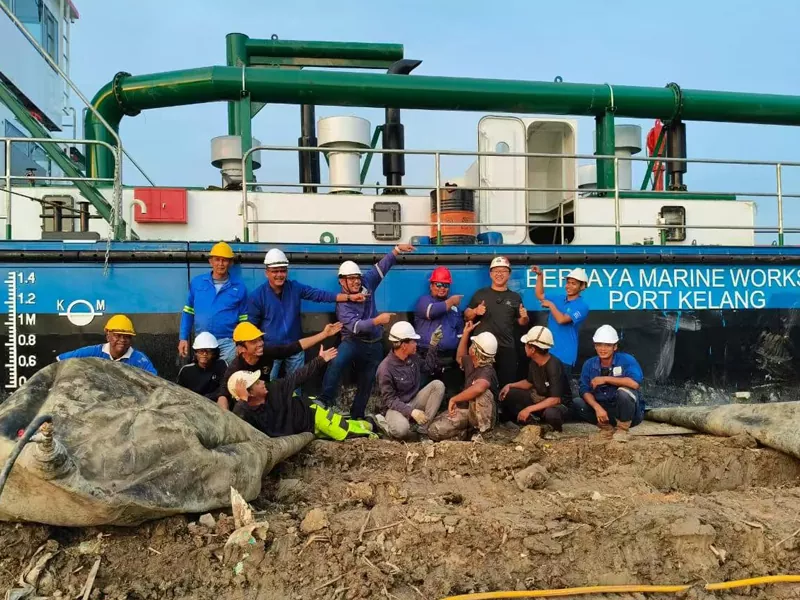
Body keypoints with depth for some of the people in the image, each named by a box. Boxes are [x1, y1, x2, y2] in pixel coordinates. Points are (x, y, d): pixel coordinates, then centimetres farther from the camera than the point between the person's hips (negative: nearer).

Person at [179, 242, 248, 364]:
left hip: (228, 343, -2)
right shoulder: (197, 282, 3)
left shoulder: (239, 286, 0)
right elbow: (188, 312, 11)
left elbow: (244, 319, 5)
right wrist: (183, 338, 5)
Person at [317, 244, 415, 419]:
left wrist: (397, 249, -11)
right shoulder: (342, 304, -18)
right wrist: (377, 320, -45)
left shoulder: (366, 283, -2)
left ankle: (357, 416, 28)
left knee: (366, 383, 12)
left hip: (374, 345, 5)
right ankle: (325, 401, -29)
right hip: (353, 341, -5)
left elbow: (382, 267, -1)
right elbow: (355, 326, -32)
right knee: (337, 363, -35)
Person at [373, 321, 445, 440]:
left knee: (438, 385, -14)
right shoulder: (385, 369, -22)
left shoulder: (413, 357, -1)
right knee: (402, 430, -38)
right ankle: (384, 421, -1)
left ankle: (424, 426, -14)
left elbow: (428, 367, 19)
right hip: (395, 407, -7)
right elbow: (389, 400, -20)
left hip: (414, 401, 7)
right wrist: (411, 411, -32)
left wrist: (433, 345, 6)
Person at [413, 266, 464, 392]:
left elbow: (460, 331, 20)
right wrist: (451, 301, -5)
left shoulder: (454, 306, 19)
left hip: (451, 359, 5)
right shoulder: (424, 300, 4)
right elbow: (432, 311, -19)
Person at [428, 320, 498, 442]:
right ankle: (468, 429, 2)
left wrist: (454, 399, -37)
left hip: (479, 414, -7)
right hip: (463, 409, 7)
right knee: (434, 431, -17)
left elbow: (477, 388, -50)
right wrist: (466, 333, 20)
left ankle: (483, 429, -22)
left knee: (483, 393, -41)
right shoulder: (470, 362, 3)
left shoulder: (487, 371, -26)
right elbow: (459, 358, 30)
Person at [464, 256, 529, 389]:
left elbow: (521, 323, 14)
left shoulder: (515, 297, 10)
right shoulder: (480, 294, 7)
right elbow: (466, 316, 10)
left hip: (506, 349, 1)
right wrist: (475, 311, -10)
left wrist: (524, 317, -7)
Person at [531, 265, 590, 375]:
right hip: (549, 351, 7)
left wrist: (551, 305, -8)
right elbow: (540, 295, 20)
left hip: (564, 355, -6)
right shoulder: (559, 299, 11)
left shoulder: (582, 306, -11)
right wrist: (539, 275, 10)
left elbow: (561, 319, -22)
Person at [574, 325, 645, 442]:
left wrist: (605, 379, -27)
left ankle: (623, 429, -10)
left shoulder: (626, 360, -15)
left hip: (629, 414, -4)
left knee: (623, 391, -33)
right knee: (577, 403, -15)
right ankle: (606, 426, 3)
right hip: (604, 409, 4)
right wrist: (597, 408, -27)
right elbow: (585, 391, -8)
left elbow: (635, 382, -32)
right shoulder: (589, 364, -2)